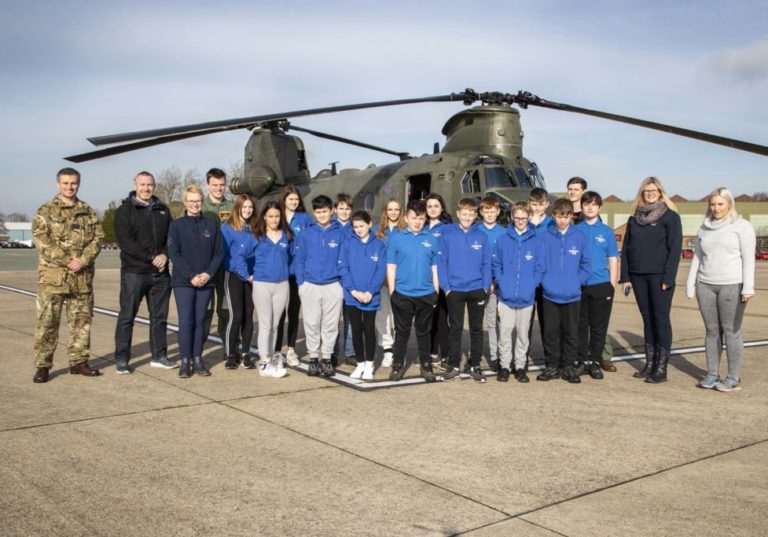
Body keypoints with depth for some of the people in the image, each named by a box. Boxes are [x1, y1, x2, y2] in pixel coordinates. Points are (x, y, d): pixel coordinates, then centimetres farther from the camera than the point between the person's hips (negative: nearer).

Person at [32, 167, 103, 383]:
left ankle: (78, 361, 20)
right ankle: (42, 365, 5)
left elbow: (98, 238, 4)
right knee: (47, 321, -3)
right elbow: (42, 240, -8)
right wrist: (68, 261, -17)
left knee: (82, 320, 9)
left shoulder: (88, 212, 12)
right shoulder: (46, 212, 2)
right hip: (52, 276, -3)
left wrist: (83, 260, -13)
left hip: (83, 277, 4)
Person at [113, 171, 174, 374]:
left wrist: (165, 255, -10)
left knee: (160, 316, 10)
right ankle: (121, 359, 6)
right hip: (134, 271, -5)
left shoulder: (162, 210, 14)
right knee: (127, 316, -1)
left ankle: (159, 355, 20)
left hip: (161, 273, 5)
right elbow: (125, 241, -12)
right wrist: (152, 257, -17)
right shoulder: (124, 211, -1)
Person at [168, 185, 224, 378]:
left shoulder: (212, 225, 8)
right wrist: (191, 276, -14)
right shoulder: (176, 225, 2)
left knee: (200, 320, 6)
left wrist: (209, 273, -10)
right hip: (183, 281, -2)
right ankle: (185, 361, 3)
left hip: (206, 281, 2)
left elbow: (219, 252, 5)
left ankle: (197, 359, 13)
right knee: (186, 321, -4)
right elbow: (173, 253, -5)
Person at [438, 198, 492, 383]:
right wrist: (445, 287, -9)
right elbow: (441, 262, -4)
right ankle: (453, 365, 17)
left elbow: (486, 264, 2)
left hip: (477, 289, 2)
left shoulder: (481, 236, 1)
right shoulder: (447, 234, -4)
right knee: (455, 329, 8)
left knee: (476, 329, 10)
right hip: (454, 290, -1)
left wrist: (486, 287, -6)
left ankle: (475, 365, 20)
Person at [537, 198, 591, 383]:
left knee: (571, 332, 8)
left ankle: (569, 367, 19)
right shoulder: (545, 237, -2)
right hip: (550, 295, 0)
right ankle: (552, 366, 17)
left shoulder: (579, 237, 0)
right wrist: (544, 281, -6)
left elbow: (586, 264, 5)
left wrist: (578, 282, -4)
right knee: (551, 332, 6)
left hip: (572, 296, 1)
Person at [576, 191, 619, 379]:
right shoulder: (575, 230, 5)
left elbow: (613, 261, 6)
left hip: (601, 286, 0)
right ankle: (583, 361, 15)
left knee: (599, 327, 5)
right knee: (581, 326, 5)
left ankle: (595, 362, 16)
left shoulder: (607, 231, 4)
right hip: (579, 286, 0)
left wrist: (612, 286, -1)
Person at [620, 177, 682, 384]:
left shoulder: (670, 216, -2)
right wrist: (625, 277, 5)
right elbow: (626, 248, 11)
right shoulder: (634, 218, 12)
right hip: (638, 276, 5)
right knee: (648, 319, 9)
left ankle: (661, 368, 2)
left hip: (659, 276, -5)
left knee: (661, 319, -2)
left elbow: (675, 248, -7)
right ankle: (649, 364, 15)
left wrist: (668, 278, -14)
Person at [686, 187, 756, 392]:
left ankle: (734, 378, 2)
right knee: (712, 331, 6)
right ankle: (712, 374, 13)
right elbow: (697, 258, 17)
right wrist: (690, 285, 13)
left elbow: (748, 258, -5)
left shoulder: (742, 226, 1)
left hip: (732, 285, -4)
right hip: (706, 285, 4)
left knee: (731, 331, -4)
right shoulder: (704, 228, 15)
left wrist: (748, 287, -12)